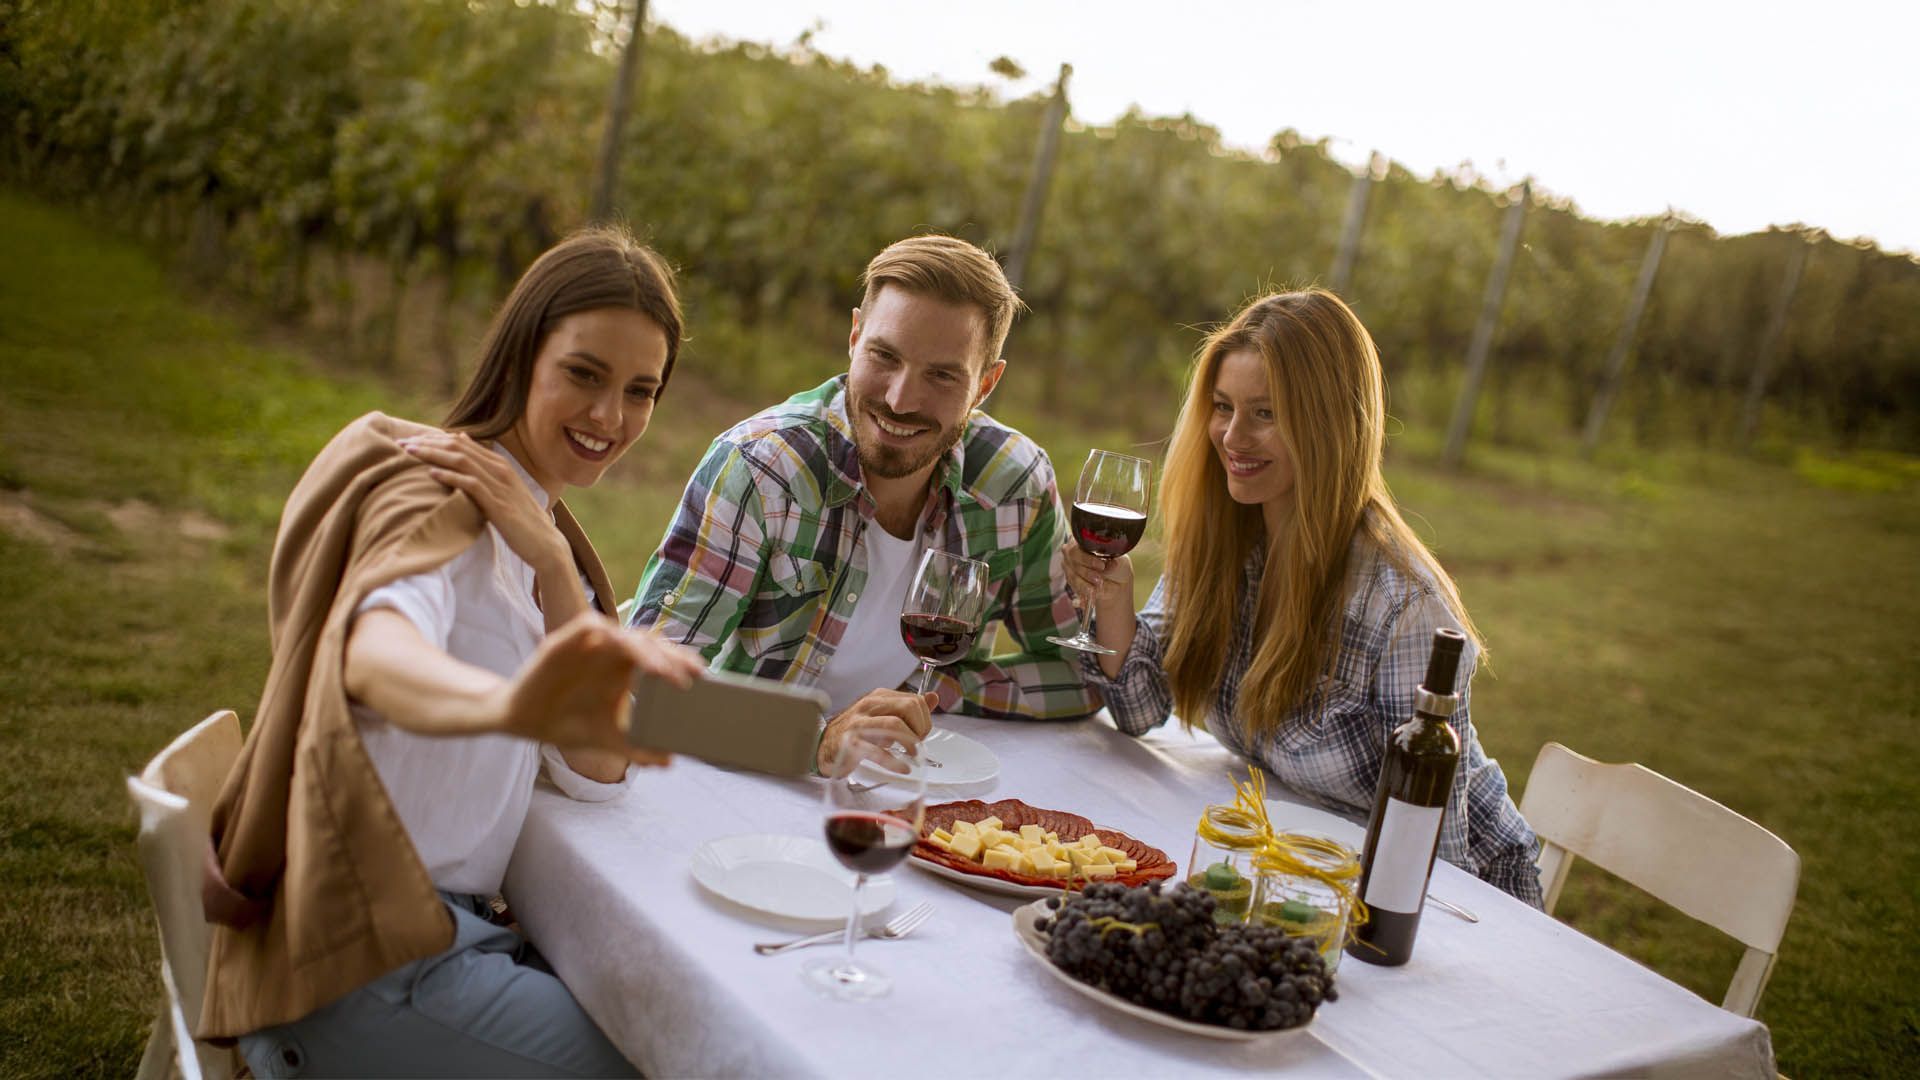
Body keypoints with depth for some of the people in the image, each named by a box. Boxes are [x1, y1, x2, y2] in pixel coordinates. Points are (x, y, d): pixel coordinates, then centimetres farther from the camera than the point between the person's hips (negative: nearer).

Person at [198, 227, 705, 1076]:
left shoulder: (539, 525, 11)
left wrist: (551, 560, -13)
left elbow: (599, 774, 0)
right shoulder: (437, 498, -13)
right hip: (359, 967, -8)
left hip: (447, 926, 8)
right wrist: (506, 705, -61)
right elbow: (373, 653, -38)